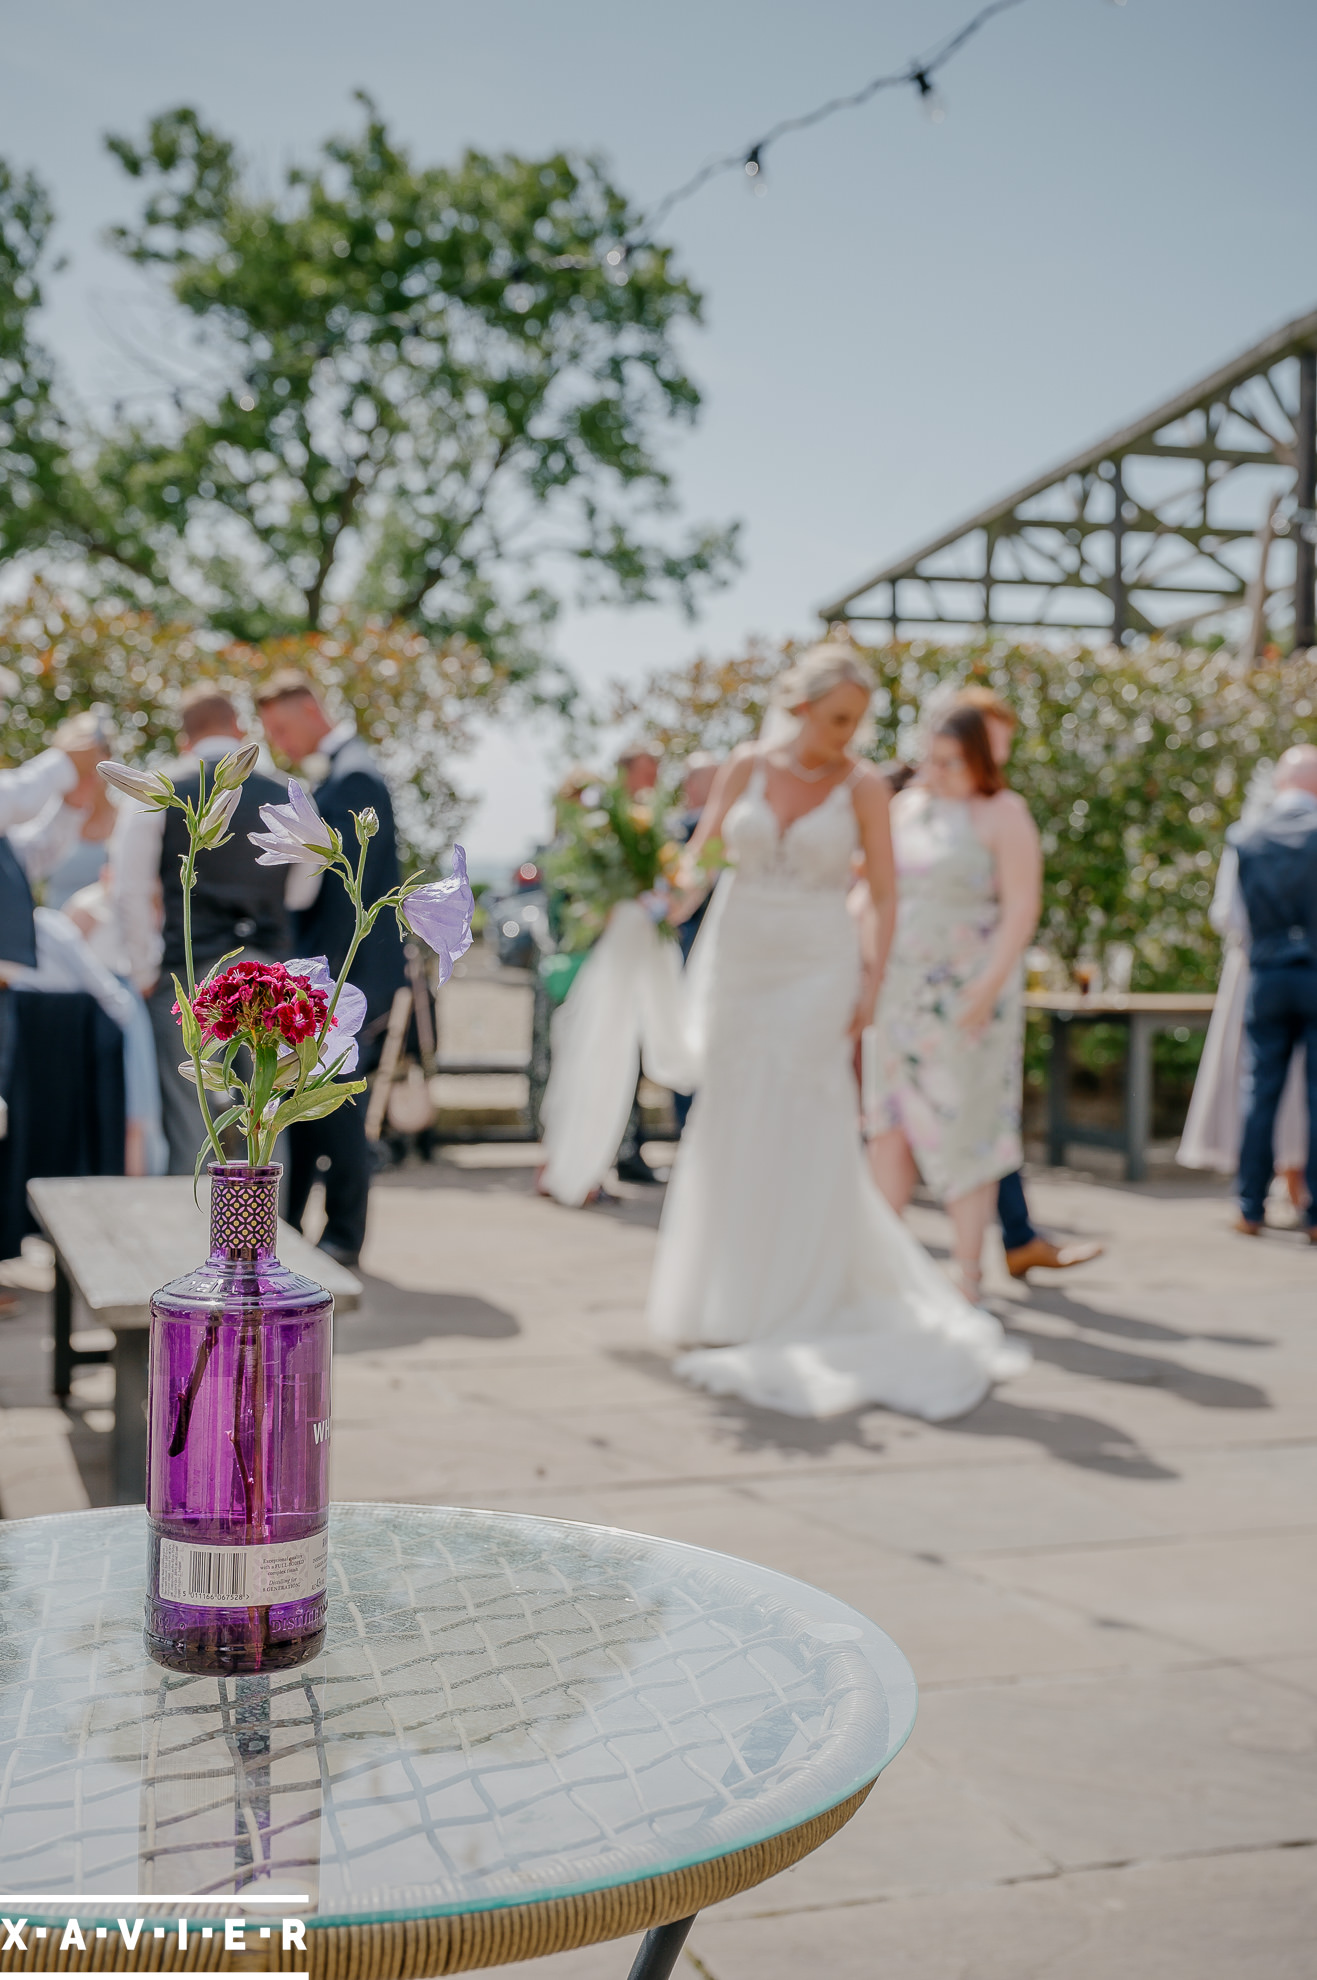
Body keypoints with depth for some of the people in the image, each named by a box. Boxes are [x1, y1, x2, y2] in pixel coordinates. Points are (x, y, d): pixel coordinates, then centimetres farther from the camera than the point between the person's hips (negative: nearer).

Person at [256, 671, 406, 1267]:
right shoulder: (334, 773, 16)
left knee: (334, 1104, -3)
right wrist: (301, 968, 13)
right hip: (321, 973, 9)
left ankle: (344, 1237, 8)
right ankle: (283, 1225, 21)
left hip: (345, 974, -9)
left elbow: (347, 889, -20)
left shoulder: (353, 777, -14)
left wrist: (321, 977, -17)